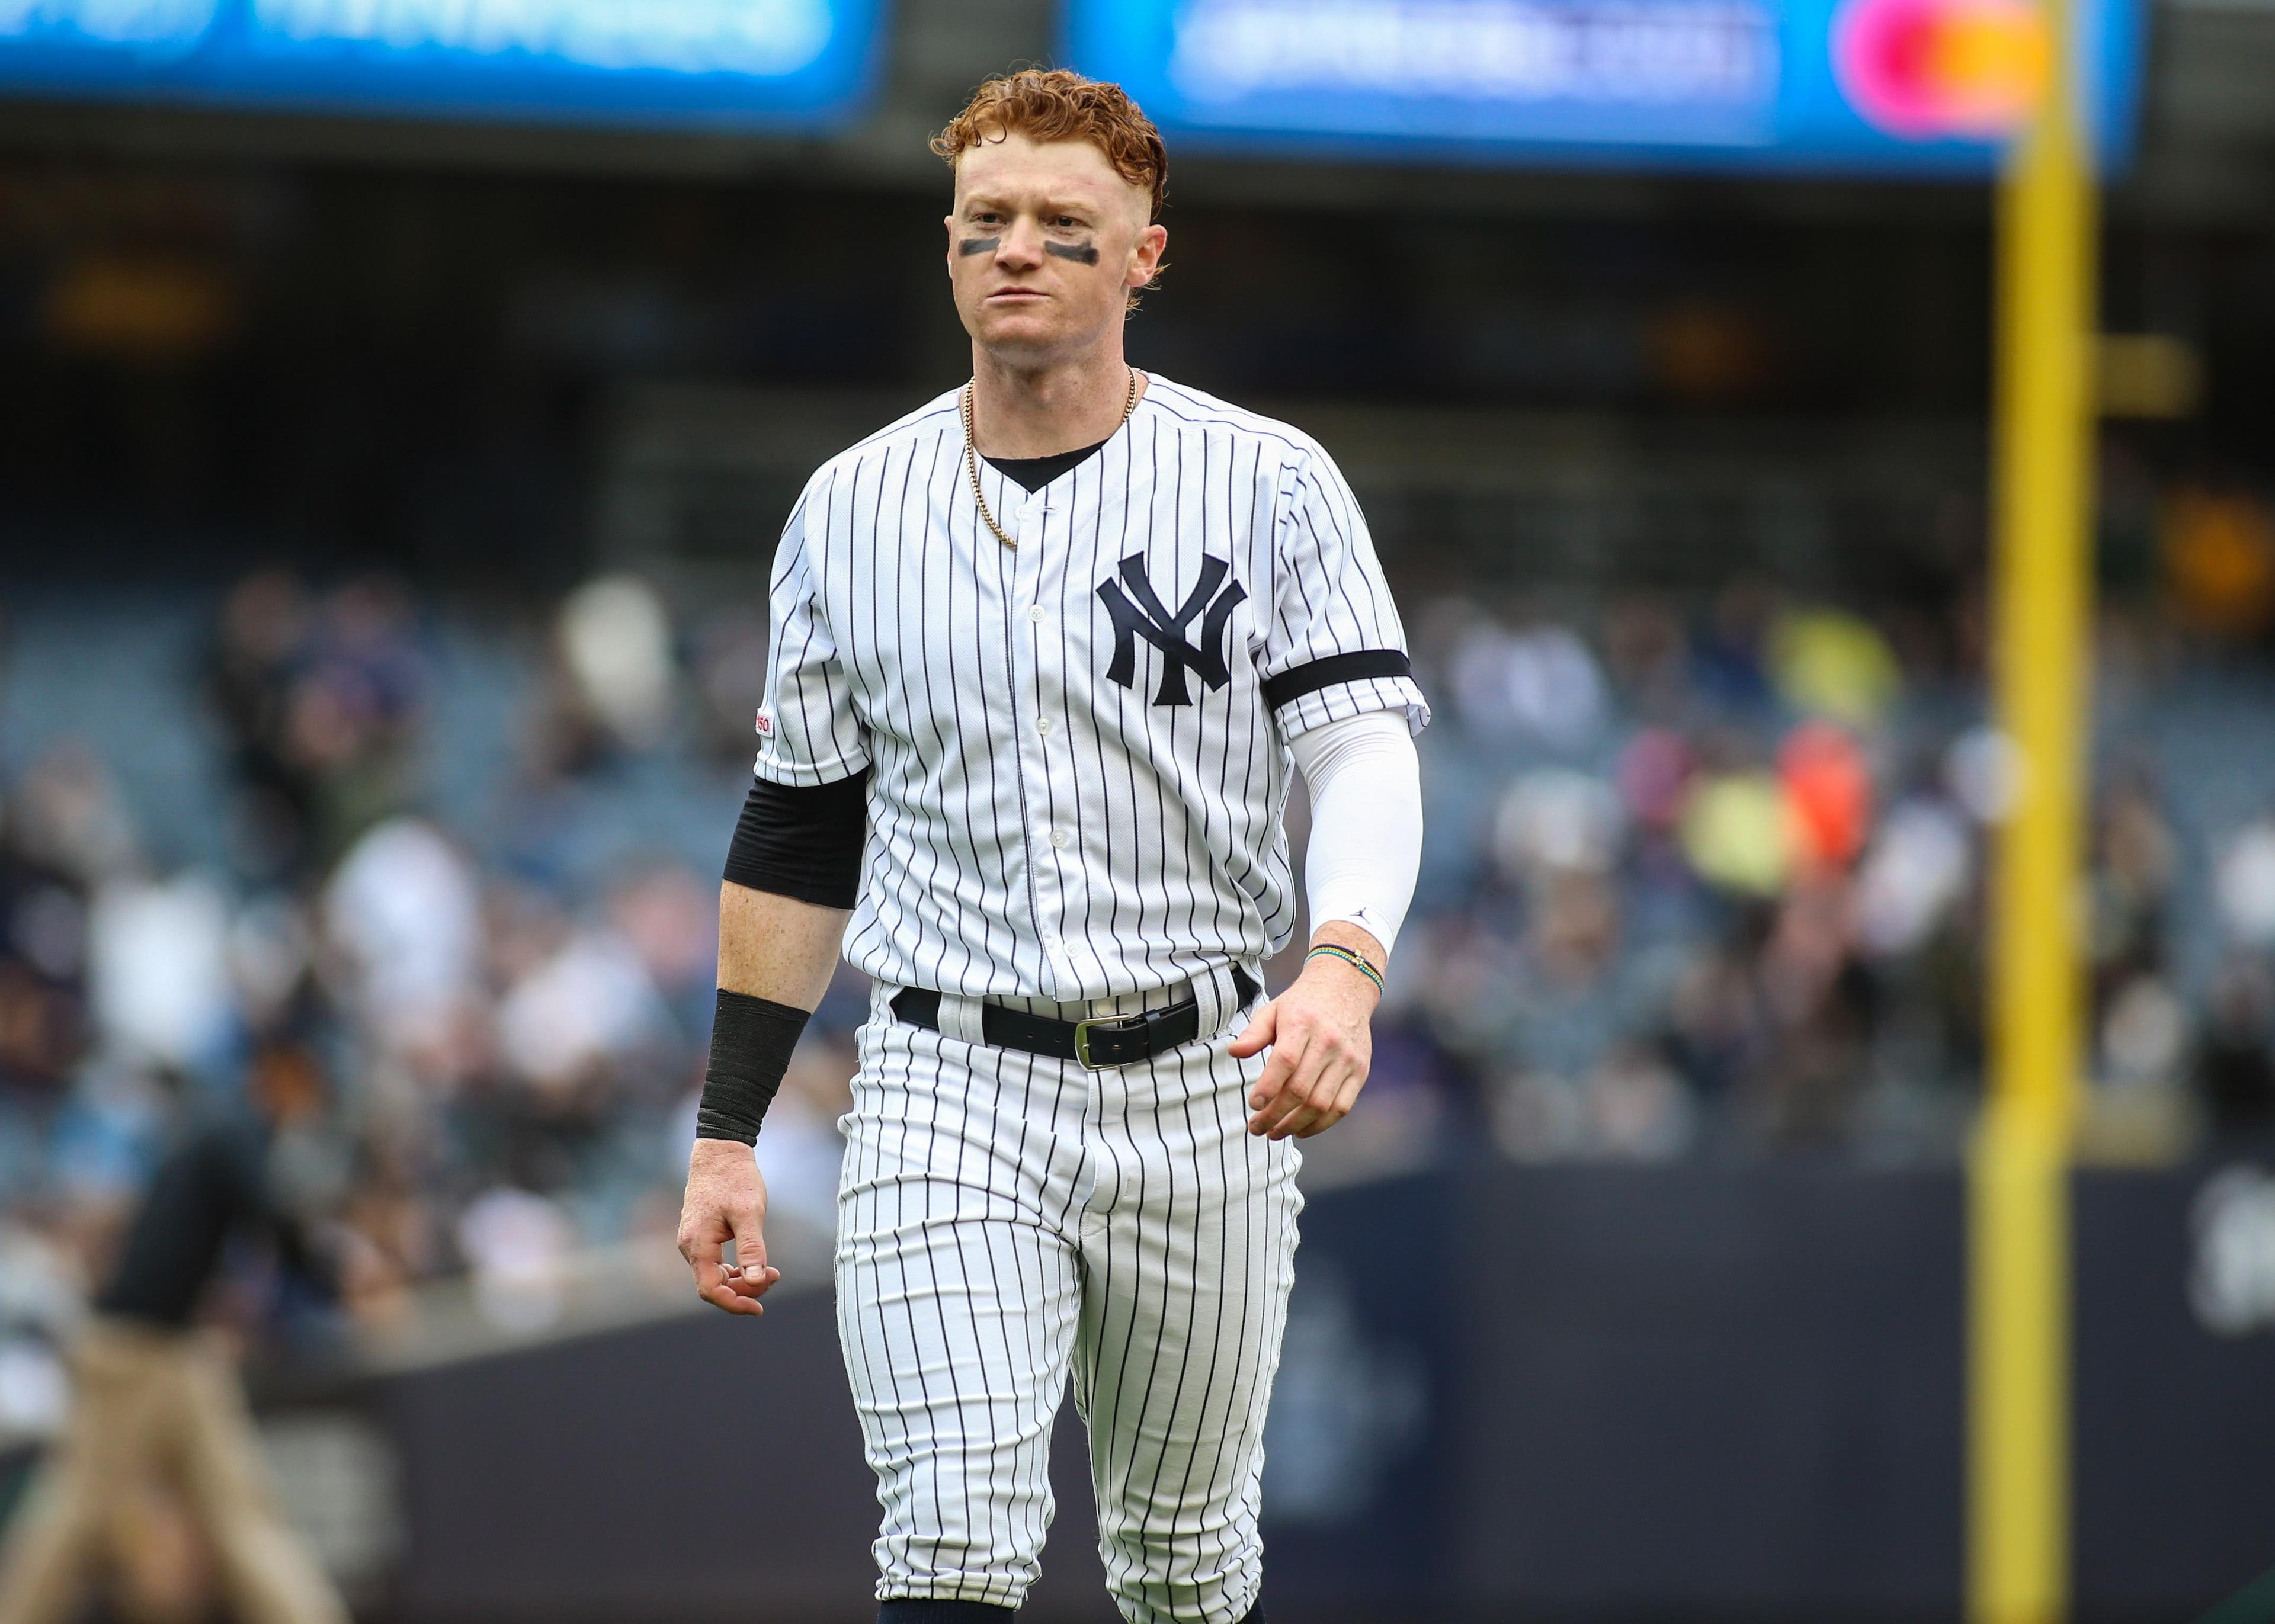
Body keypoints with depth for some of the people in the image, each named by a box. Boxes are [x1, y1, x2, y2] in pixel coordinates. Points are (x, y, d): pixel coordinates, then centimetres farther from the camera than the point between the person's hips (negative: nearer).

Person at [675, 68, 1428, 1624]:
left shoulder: (1266, 484, -1)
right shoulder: (852, 508, 8)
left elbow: (1368, 746, -11)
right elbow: (797, 835, 13)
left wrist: (1345, 967, -32)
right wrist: (726, 1137, 8)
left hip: (1201, 1086, -1)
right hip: (950, 1088, 1)